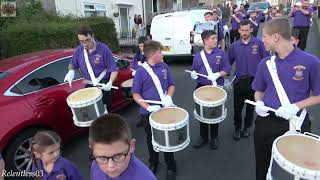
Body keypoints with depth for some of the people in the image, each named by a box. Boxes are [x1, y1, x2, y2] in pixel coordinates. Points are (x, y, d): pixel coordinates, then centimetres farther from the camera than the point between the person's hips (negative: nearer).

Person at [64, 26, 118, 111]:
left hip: (104, 86, -4)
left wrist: (110, 83, -31)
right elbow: (72, 64, 15)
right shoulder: (79, 50, -1)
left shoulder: (104, 49, -15)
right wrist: (71, 71, -8)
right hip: (89, 86, 4)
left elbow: (113, 70, -14)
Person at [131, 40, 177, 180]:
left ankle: (171, 166, 32)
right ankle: (153, 163, 41)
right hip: (148, 113, -2)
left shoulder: (164, 67, -2)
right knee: (151, 139, 17)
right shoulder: (141, 71, -13)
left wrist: (169, 97, -13)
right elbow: (135, 94, -9)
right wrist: (148, 107, -21)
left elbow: (171, 85, 7)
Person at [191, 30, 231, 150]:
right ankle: (203, 137, 29)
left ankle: (214, 138, 29)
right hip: (201, 87, 3)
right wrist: (193, 74, -9)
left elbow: (227, 69, -5)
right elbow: (194, 70, 13)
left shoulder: (221, 54, -3)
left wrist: (218, 74, -22)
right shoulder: (198, 55, 4)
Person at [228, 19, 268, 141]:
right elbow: (229, 63, 9)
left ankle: (247, 127, 33)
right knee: (237, 107, 6)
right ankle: (237, 128, 26)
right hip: (239, 81, 1)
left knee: (251, 106, 13)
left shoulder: (258, 43, -4)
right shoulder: (234, 46, 2)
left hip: (254, 80, -1)